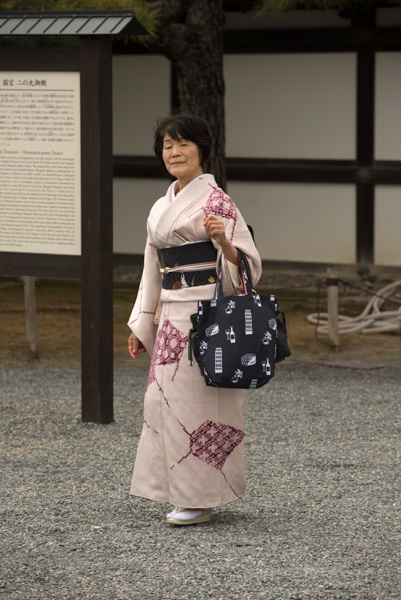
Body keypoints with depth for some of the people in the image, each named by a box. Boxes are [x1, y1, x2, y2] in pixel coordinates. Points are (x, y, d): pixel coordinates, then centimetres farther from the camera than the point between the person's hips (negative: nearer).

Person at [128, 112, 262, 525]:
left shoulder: (216, 201, -6)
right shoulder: (161, 209, 16)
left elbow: (247, 266, -10)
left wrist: (223, 240, -30)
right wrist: (140, 327, 19)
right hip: (171, 319, 7)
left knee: (197, 402, -5)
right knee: (165, 399, 6)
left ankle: (202, 496, 2)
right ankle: (183, 493, 15)